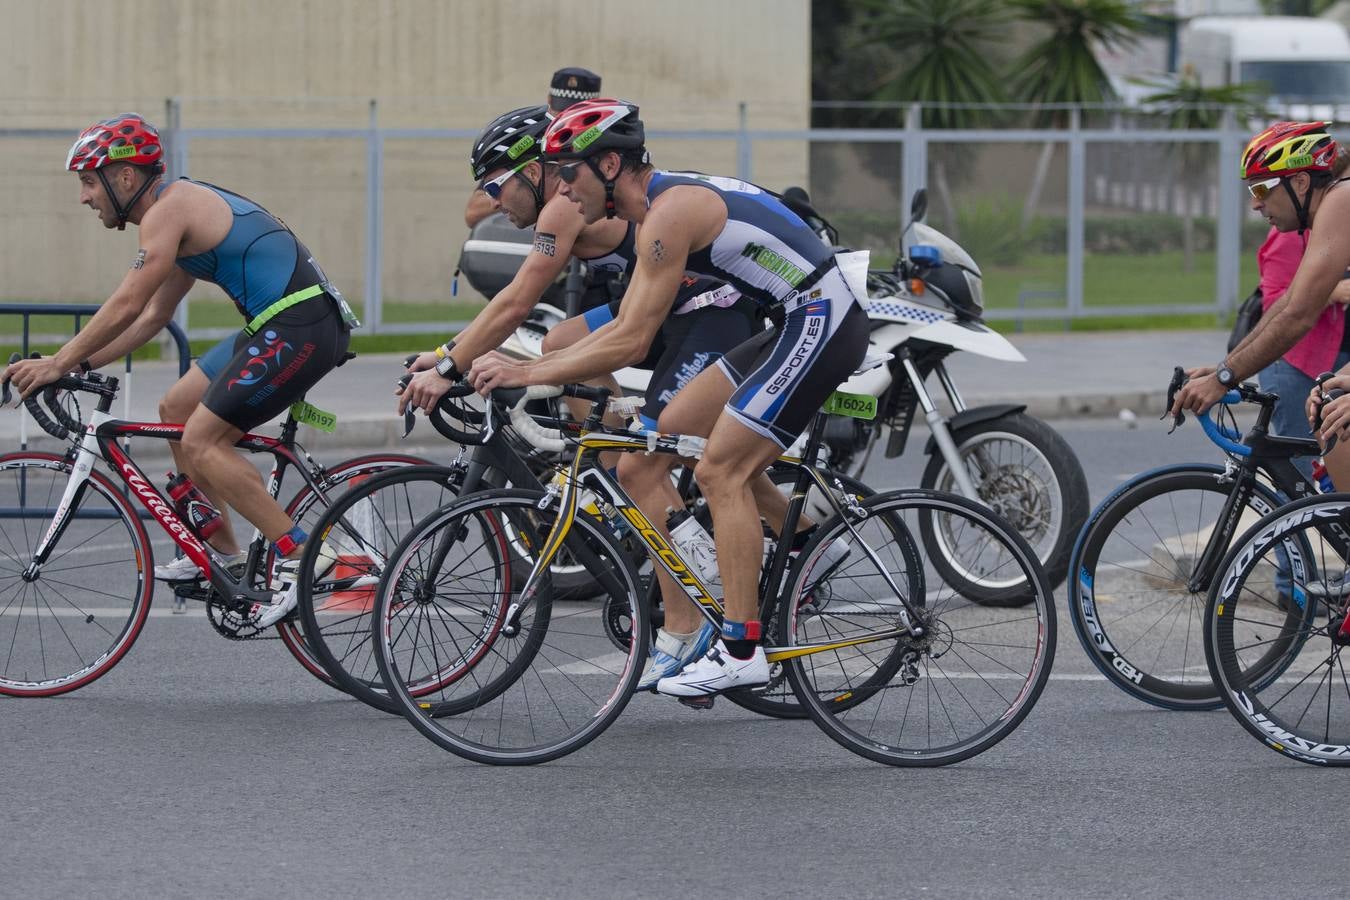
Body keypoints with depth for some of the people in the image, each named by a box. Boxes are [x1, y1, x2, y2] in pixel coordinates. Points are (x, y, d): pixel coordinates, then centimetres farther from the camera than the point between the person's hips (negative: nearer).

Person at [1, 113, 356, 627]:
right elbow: (151, 317, 25)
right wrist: (81, 364, 18)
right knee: (176, 410, 17)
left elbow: (126, 306, -16)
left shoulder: (167, 210, -11)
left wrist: (57, 364, -9)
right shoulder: (185, 208, 21)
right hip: (279, 326, 10)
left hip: (300, 328, -10)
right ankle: (222, 556, 21)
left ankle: (301, 557, -12)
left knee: (202, 442, -11)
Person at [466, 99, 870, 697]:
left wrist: (525, 373, -18)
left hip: (822, 321, -10)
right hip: (794, 326, 10)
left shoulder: (671, 211, -20)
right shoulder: (652, 210, 11)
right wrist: (521, 365, 11)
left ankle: (740, 651, -10)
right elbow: (622, 329, 18)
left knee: (720, 471, -15)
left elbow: (631, 342, -23)